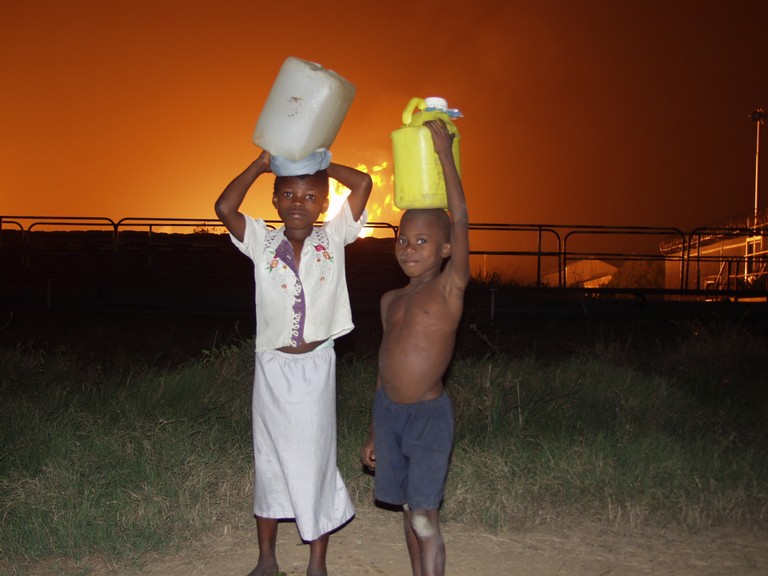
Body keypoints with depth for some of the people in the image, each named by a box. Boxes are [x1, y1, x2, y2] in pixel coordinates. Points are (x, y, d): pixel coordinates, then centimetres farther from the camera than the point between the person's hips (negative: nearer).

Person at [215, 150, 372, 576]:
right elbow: (225, 208, -18)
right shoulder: (262, 242, -2)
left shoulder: (333, 238, -2)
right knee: (270, 461, 12)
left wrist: (322, 164, -1)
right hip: (272, 365, 1)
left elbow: (363, 184, -12)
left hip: (316, 365, -1)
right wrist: (262, 164, -9)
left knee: (316, 459, 8)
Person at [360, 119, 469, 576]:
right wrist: (375, 433, 18)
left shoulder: (450, 288, -8)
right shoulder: (391, 300, 9)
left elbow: (460, 219, -19)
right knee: (409, 511, 14)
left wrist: (444, 151, -18)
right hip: (388, 412, 6)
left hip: (429, 415, -6)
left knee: (425, 518, -7)